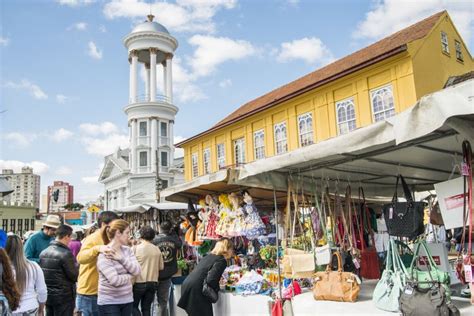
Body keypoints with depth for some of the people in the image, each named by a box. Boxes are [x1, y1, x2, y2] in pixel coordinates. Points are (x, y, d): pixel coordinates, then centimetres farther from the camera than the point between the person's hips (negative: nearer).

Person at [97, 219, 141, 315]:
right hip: (109, 302, -6)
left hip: (127, 300, 6)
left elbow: (137, 271, -6)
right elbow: (115, 280, -22)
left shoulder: (127, 250, 5)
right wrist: (130, 275, -5)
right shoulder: (104, 255, -15)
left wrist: (122, 258, -16)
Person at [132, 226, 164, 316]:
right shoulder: (157, 249, -1)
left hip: (139, 283, -3)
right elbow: (161, 267, 6)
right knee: (146, 307, 14)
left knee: (134, 306, 14)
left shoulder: (135, 248, -11)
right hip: (153, 283, 3)